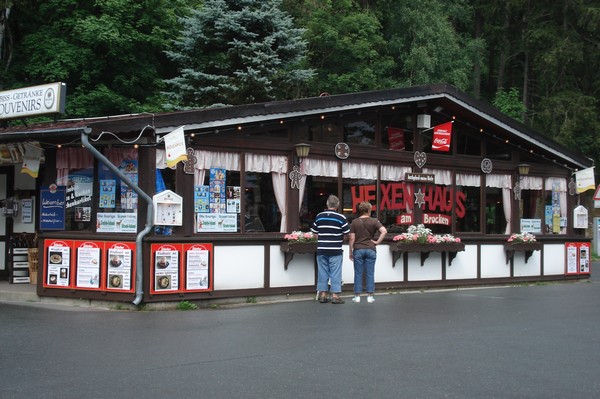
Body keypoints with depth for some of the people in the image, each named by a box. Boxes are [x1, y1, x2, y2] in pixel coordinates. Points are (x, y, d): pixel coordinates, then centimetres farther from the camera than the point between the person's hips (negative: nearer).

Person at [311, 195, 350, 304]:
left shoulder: (319, 217, 5)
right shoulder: (341, 218, -6)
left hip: (321, 249, 3)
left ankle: (322, 295, 12)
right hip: (336, 250, -3)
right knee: (335, 273, 2)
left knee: (323, 272, 9)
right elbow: (346, 235, -3)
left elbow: (315, 233, 7)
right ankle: (335, 295, 2)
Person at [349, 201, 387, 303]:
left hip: (358, 250, 0)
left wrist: (350, 251, 7)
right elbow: (384, 231, -16)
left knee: (358, 274, 5)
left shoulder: (354, 222, 1)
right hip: (370, 249, 0)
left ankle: (357, 296, 6)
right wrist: (377, 242, -7)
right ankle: (370, 296, 5)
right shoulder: (374, 221, -1)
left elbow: (352, 238, -1)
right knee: (370, 274, 5)